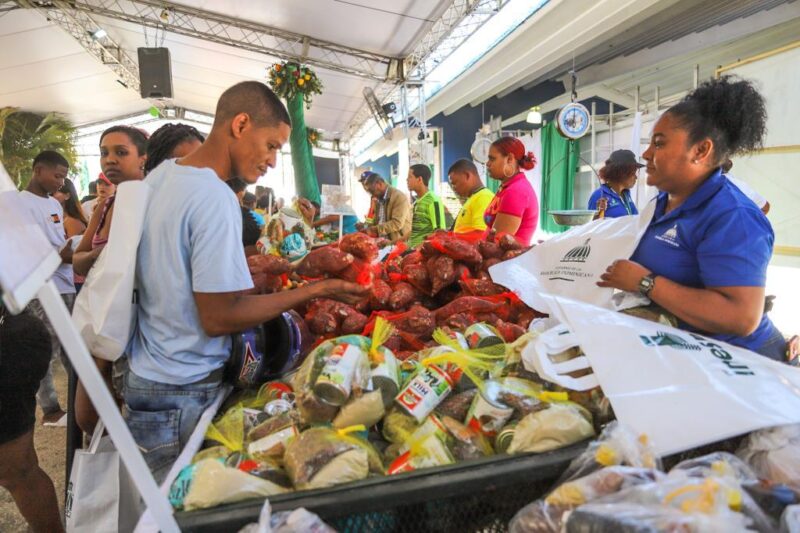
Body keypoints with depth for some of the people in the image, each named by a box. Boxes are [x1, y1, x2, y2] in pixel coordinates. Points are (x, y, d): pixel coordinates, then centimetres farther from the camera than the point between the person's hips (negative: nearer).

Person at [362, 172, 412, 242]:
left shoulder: (399, 197, -11)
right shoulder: (378, 199, 15)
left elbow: (397, 223, -20)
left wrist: (376, 229, -22)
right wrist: (367, 227, 4)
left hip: (398, 243, -7)